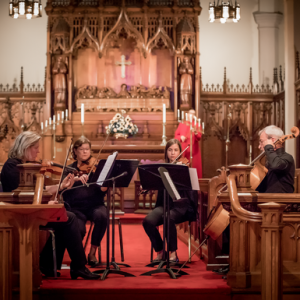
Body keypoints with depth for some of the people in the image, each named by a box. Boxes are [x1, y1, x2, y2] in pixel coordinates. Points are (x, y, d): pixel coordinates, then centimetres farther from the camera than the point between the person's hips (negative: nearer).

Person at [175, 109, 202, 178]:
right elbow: (176, 135, 10)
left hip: (193, 149, -1)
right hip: (183, 149, 1)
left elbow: (199, 137, -6)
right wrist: (180, 137, -11)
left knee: (194, 166, -5)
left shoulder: (197, 125, 5)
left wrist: (195, 132, -27)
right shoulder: (182, 124, 11)